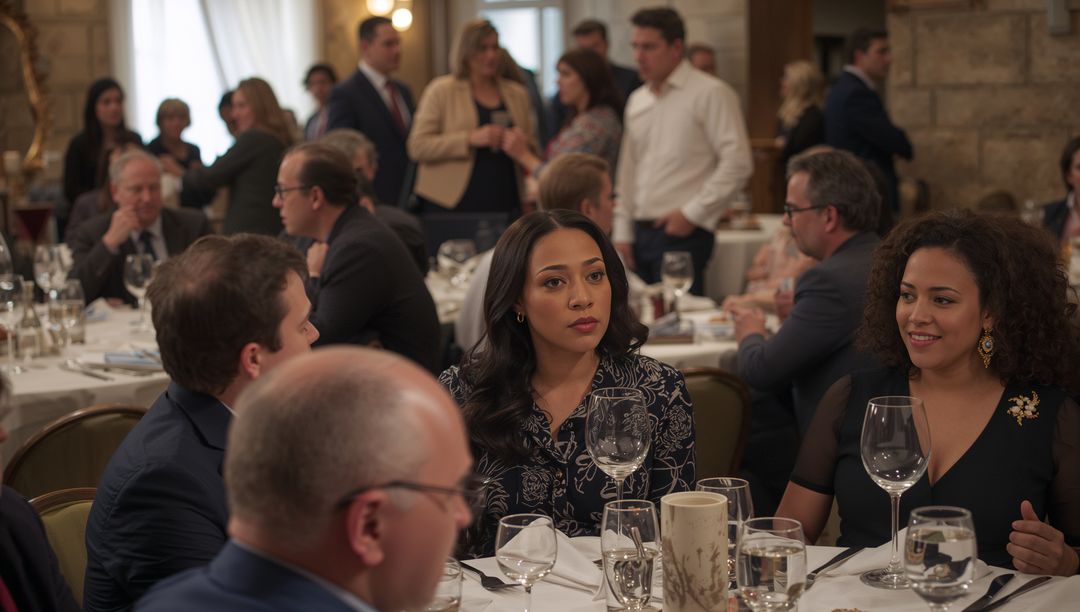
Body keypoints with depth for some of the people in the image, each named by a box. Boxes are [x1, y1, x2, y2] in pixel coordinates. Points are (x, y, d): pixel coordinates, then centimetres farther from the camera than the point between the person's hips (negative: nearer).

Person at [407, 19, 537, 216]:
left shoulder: (517, 94, 14)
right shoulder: (441, 91, 2)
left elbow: (532, 146, 22)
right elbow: (417, 146, -6)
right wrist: (471, 139, -17)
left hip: (505, 205, 3)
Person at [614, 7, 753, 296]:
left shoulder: (711, 94, -5)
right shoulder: (637, 101, 16)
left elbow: (738, 163, -11)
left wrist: (692, 213, -12)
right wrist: (622, 231, 13)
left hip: (682, 232, -6)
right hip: (641, 234, 6)